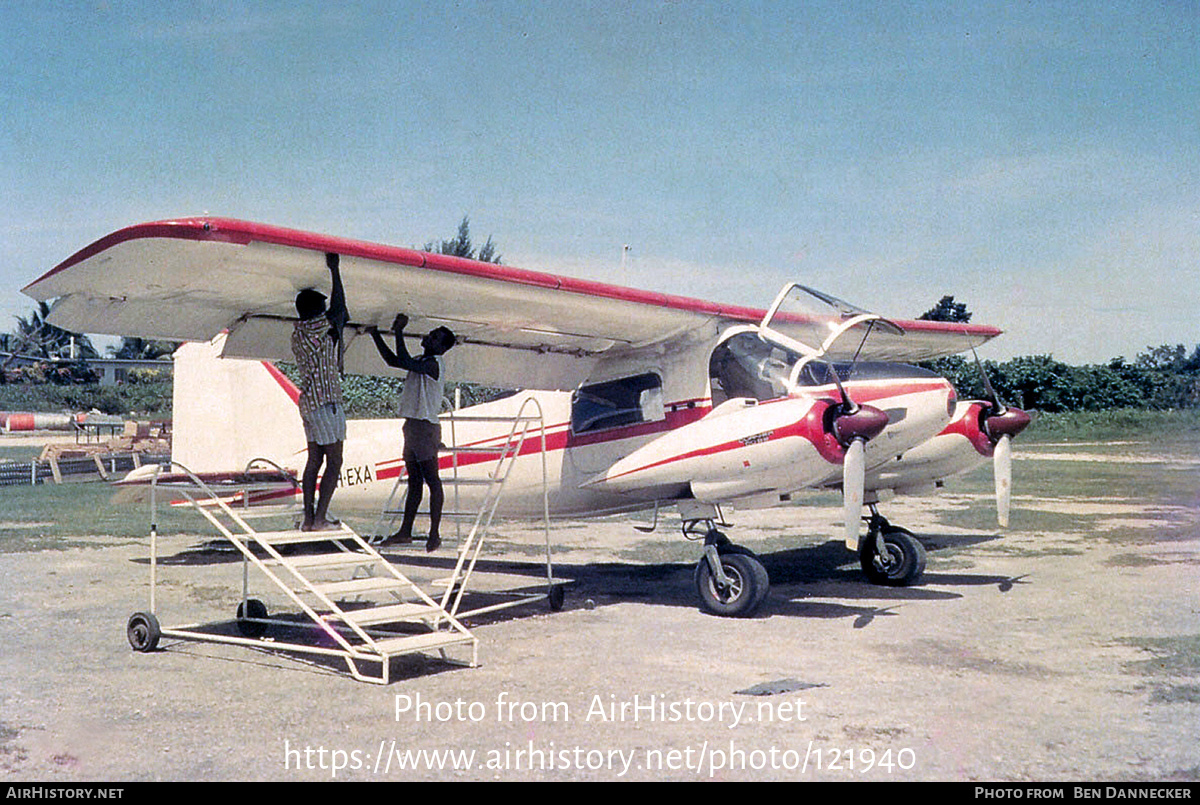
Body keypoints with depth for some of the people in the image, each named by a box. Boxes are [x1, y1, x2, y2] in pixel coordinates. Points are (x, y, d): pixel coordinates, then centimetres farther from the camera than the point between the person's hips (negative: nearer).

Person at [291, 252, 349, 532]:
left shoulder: (298, 332, 15)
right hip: (325, 401, -10)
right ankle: (319, 518, -8)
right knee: (334, 461, -6)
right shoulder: (313, 328, -13)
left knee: (314, 460, 10)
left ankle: (309, 517, 11)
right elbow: (337, 308, -14)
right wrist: (334, 269, -11)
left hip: (308, 401, 10)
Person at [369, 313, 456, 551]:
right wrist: (376, 335, 20)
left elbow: (406, 362, -28)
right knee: (414, 482, 13)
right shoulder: (422, 362, 16)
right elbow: (392, 360, 26)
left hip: (425, 427, -10)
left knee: (432, 481, -6)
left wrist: (399, 331, -21)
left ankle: (434, 534, -3)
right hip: (413, 425, 10)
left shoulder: (434, 363, -13)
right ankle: (405, 531, 18)